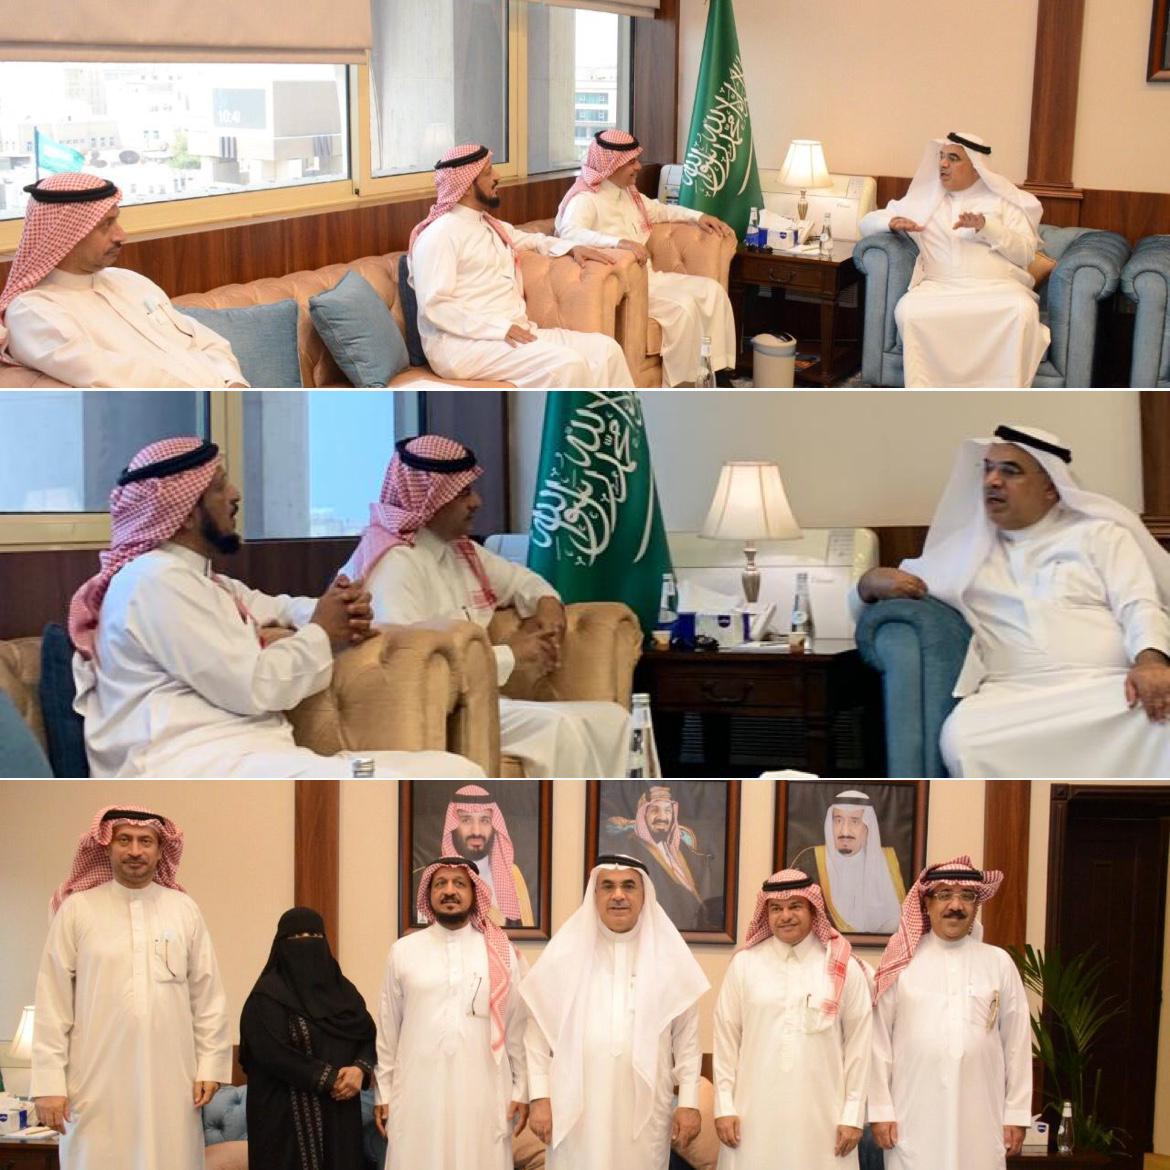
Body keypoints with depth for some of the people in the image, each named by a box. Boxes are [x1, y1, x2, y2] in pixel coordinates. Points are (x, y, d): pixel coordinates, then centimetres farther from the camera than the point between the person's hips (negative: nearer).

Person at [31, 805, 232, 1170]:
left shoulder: (184, 909, 6)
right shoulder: (76, 909, 0)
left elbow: (208, 996, 8)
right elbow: (53, 1002, -1)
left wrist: (211, 1066, 4)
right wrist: (49, 1082, -5)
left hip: (171, 1080, 2)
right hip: (98, 1080, -1)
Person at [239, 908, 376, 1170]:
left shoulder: (342, 988, 12)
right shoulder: (268, 994, -5)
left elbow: (369, 1036, 10)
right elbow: (273, 1053, -15)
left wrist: (360, 1070, -11)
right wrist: (329, 1078, -15)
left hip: (340, 1112, 5)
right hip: (286, 1114, -5)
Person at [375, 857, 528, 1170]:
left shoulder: (502, 953, 4)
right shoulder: (403, 951, 5)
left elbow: (518, 1027, 5)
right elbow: (388, 1029, 8)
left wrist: (522, 1091, 3)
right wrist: (383, 1092, 7)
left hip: (483, 1092, 0)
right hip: (418, 1091, 0)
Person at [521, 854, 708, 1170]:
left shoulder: (670, 956, 4)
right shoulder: (565, 954, 2)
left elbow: (687, 1037, 5)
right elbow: (538, 1032, 3)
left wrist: (689, 1101, 1)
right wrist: (539, 1097, -2)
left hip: (645, 1107, 0)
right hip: (576, 1107, 0)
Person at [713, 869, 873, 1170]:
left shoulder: (845, 969, 0)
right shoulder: (744, 964, 2)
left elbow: (858, 1044, 2)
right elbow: (726, 1038, 4)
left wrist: (853, 1115, -1)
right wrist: (724, 1106, 1)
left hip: (820, 1114, -1)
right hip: (755, 1112, 1)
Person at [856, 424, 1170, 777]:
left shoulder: (1100, 534, 20)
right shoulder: (964, 550, 26)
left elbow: (1138, 606, 6)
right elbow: (870, 587, 34)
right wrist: (875, 580, 7)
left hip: (1107, 687, -1)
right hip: (1013, 696, 2)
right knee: (962, 738, -36)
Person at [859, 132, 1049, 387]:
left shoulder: (1003, 199, 14)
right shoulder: (924, 199, 21)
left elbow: (1026, 253, 4)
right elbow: (867, 223, 25)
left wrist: (987, 226, -11)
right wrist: (893, 222, 2)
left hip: (997, 286, -1)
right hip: (940, 287, 1)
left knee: (1023, 311, -36)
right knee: (908, 309, -33)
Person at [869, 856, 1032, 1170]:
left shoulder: (999, 963, 5)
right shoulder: (902, 963, 1)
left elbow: (1017, 1042, 6)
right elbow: (878, 1040, 1)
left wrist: (1017, 1114, 4)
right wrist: (880, 1110, -2)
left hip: (980, 1120, 1)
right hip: (914, 1119, -1)